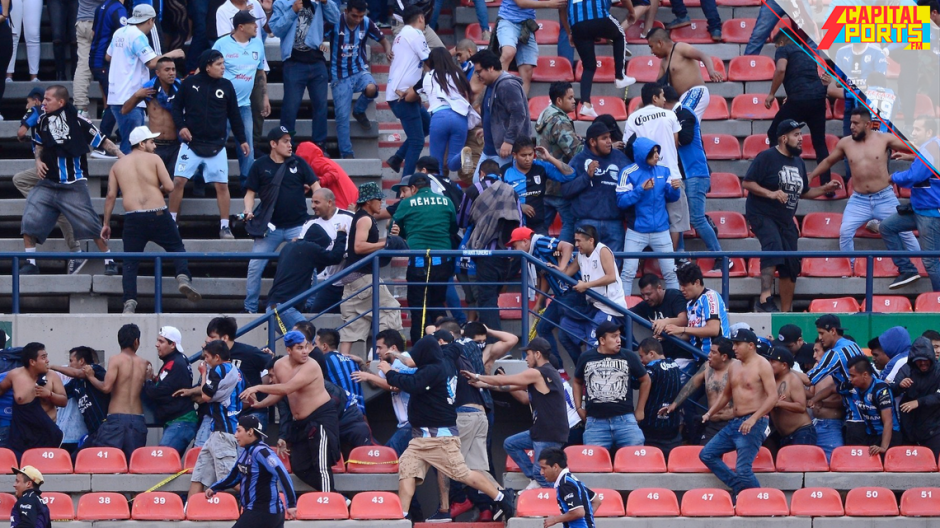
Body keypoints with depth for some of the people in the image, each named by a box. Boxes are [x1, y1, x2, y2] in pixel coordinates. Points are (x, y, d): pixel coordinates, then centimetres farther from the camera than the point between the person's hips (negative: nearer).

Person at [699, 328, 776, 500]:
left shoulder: (762, 365, -8)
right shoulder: (734, 367, 15)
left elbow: (772, 397, -16)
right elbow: (726, 395, 27)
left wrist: (753, 418, -26)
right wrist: (709, 413, 14)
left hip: (754, 423, -9)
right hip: (734, 423, 9)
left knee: (743, 469, -16)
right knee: (707, 454, 6)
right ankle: (738, 488, 8)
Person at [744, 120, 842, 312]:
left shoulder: (798, 163, 14)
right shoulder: (767, 157, -9)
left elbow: (803, 192, 24)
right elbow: (748, 182, -13)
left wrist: (824, 189, 10)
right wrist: (770, 193, -24)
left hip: (785, 220, 8)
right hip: (762, 215, -8)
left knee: (791, 267, 9)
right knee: (773, 246, -34)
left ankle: (786, 312, 24)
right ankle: (765, 299, -43)